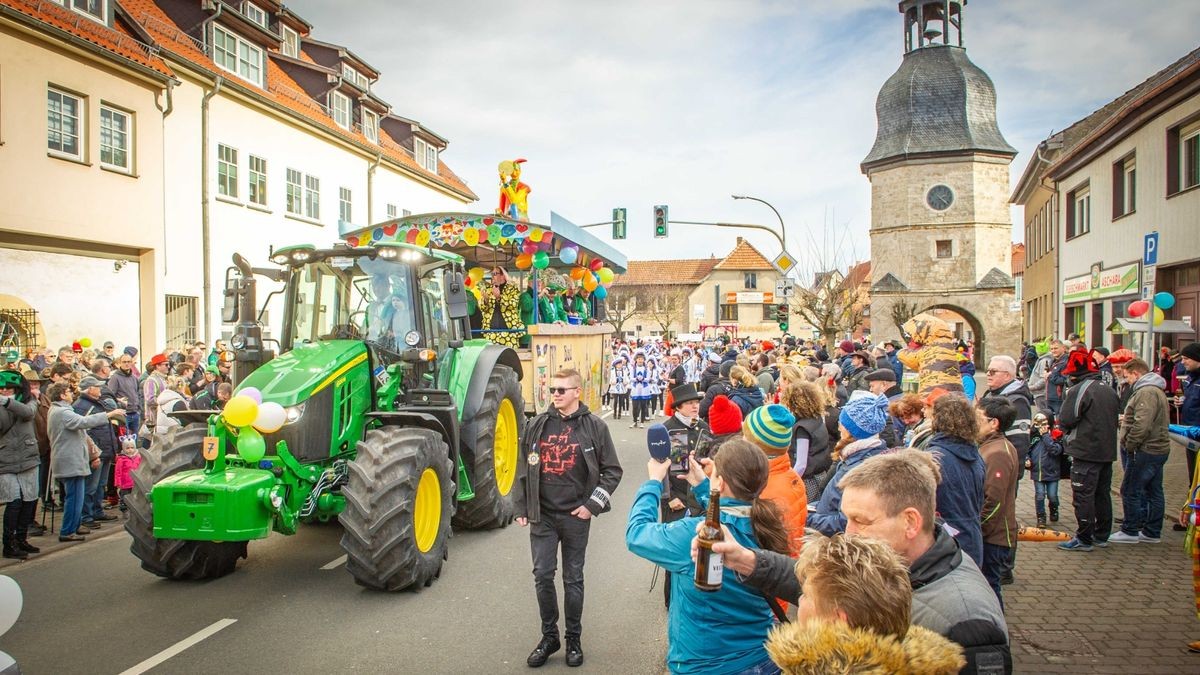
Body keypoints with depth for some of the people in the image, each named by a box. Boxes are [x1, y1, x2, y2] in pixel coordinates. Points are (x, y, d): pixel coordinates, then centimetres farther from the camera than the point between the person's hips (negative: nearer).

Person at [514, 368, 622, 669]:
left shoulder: (595, 427, -5)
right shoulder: (538, 425, 1)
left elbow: (612, 470, -1)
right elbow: (524, 467, 7)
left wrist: (593, 504, -9)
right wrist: (521, 507, 4)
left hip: (576, 516, -2)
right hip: (542, 515, 2)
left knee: (573, 578, 10)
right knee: (542, 576, 3)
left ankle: (574, 638, 25)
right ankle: (549, 635, 21)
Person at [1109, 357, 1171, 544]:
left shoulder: (1146, 392, -19)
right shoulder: (1156, 390, 17)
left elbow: (1142, 425, -27)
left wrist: (1129, 445, -18)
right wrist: (1126, 418, 13)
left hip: (1145, 451, -11)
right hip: (1158, 449, 11)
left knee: (1130, 491, -2)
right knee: (1154, 492, 14)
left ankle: (1130, 532, 5)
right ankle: (1152, 532, 21)